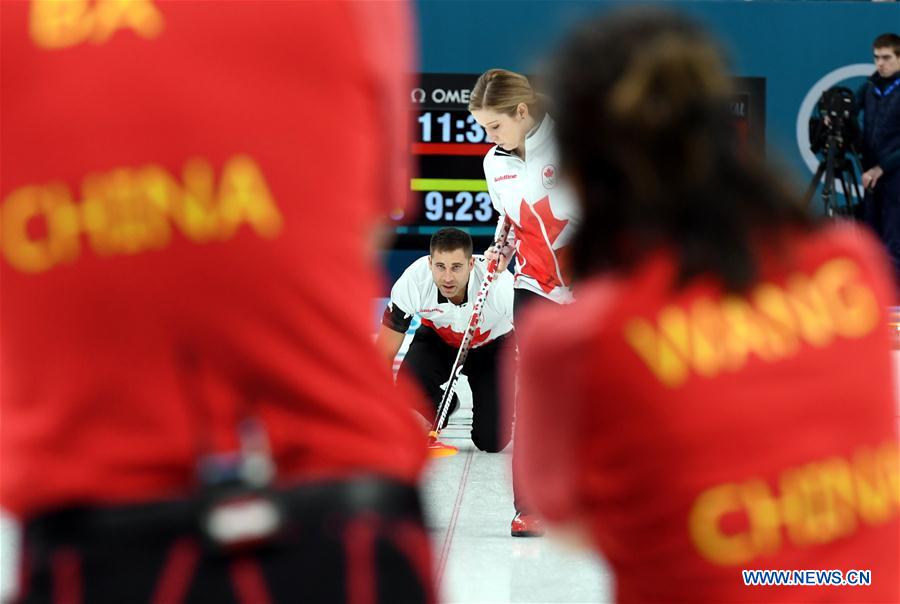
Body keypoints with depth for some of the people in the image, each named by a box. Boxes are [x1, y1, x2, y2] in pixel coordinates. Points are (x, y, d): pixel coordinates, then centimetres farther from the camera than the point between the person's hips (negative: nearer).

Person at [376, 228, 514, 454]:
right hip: (437, 340, 1)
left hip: (492, 346, -1)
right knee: (409, 381, -32)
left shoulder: (499, 284, -37)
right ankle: (442, 407, 5)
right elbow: (384, 354, -25)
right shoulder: (413, 281, -32)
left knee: (492, 441, -16)